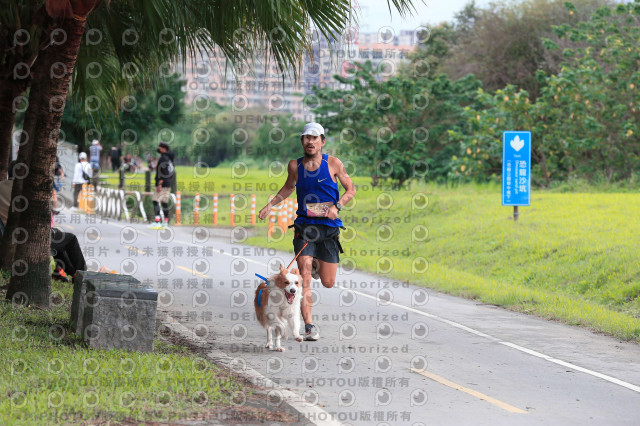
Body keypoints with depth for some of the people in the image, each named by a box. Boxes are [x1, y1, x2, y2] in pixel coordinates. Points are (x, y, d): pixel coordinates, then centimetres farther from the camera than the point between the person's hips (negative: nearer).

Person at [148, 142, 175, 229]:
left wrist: (159, 183, -21)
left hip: (162, 183, -10)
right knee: (165, 202, 12)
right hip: (168, 184, 10)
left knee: (156, 200, -10)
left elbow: (162, 172, -20)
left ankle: (157, 221, -20)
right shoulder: (170, 158, 16)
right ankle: (165, 222, 13)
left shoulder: (163, 158, -13)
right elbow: (172, 173, 20)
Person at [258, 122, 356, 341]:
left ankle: (316, 264, 43)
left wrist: (337, 206, -13)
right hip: (304, 225, 0)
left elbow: (351, 189, 5)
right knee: (304, 275, -16)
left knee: (328, 282, 7)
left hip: (329, 228, 0)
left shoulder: (333, 164, -3)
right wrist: (270, 205, 11)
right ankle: (309, 325, -13)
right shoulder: (295, 165, 3)